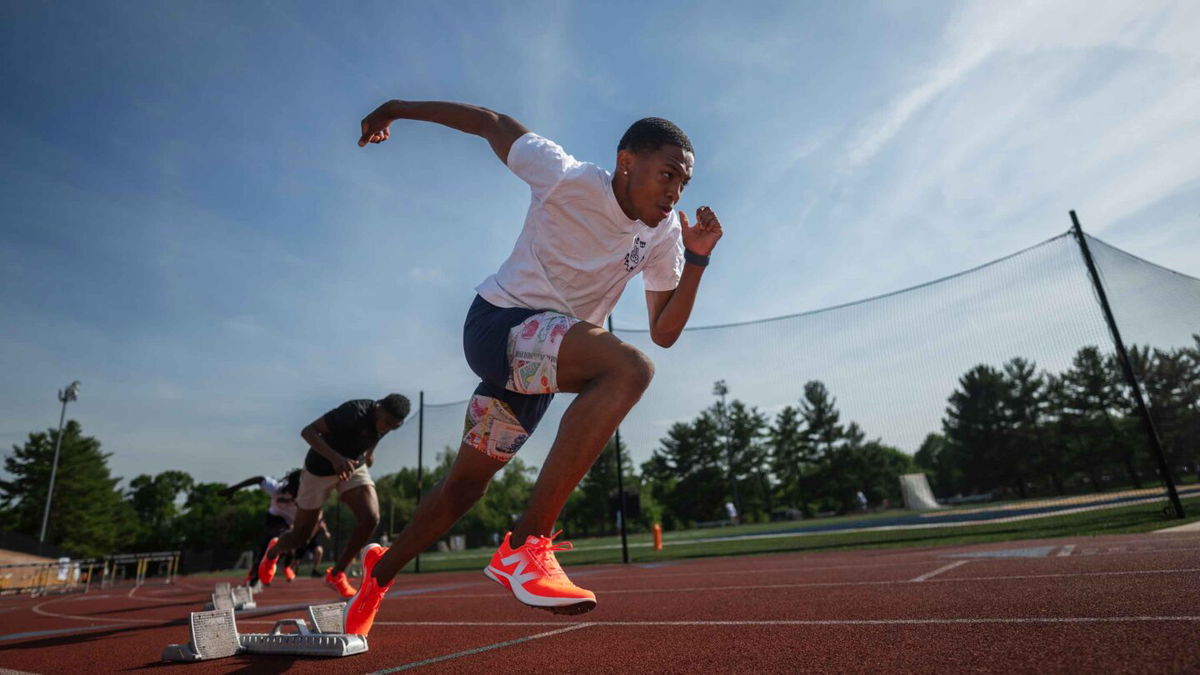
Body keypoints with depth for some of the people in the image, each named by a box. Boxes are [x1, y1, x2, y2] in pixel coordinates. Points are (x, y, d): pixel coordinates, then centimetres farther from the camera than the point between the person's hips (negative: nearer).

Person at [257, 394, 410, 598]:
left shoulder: (389, 419, -13)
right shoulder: (354, 412, -35)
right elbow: (308, 431, -37)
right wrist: (335, 458, -49)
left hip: (354, 467, 5)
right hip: (320, 468, -5)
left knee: (371, 518, -19)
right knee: (300, 538, 8)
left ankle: (336, 574, 2)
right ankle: (274, 551, 46)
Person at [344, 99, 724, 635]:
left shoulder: (663, 232, 2)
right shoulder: (568, 178, -14)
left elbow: (663, 334, 1)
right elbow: (491, 122, -1)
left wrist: (697, 258, -9)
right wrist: (396, 109, 7)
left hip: (543, 362, 7)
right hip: (499, 322, -7)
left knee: (466, 485, 15)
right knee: (629, 368, -33)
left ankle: (381, 571, 40)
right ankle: (527, 544, -32)